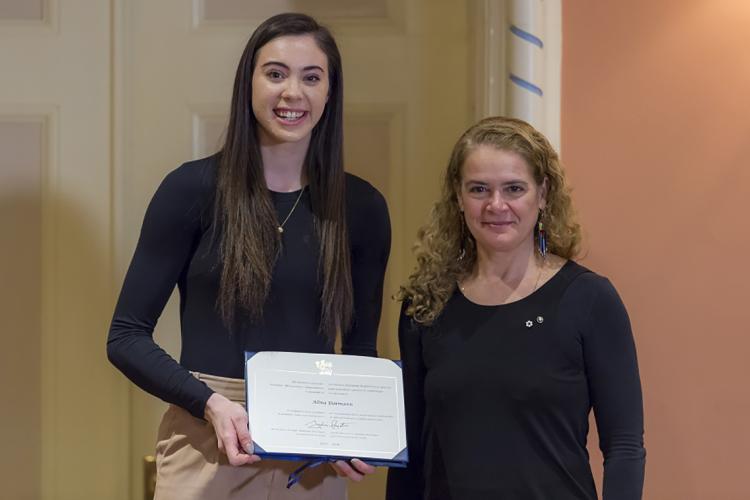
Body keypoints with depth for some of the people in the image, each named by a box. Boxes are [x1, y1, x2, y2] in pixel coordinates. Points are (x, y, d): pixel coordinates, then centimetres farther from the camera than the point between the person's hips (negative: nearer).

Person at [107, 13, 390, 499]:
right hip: (208, 449, -3)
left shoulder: (362, 207, 2)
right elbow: (127, 337, -5)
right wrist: (212, 404, -19)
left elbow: (361, 347, 11)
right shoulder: (193, 189, -6)